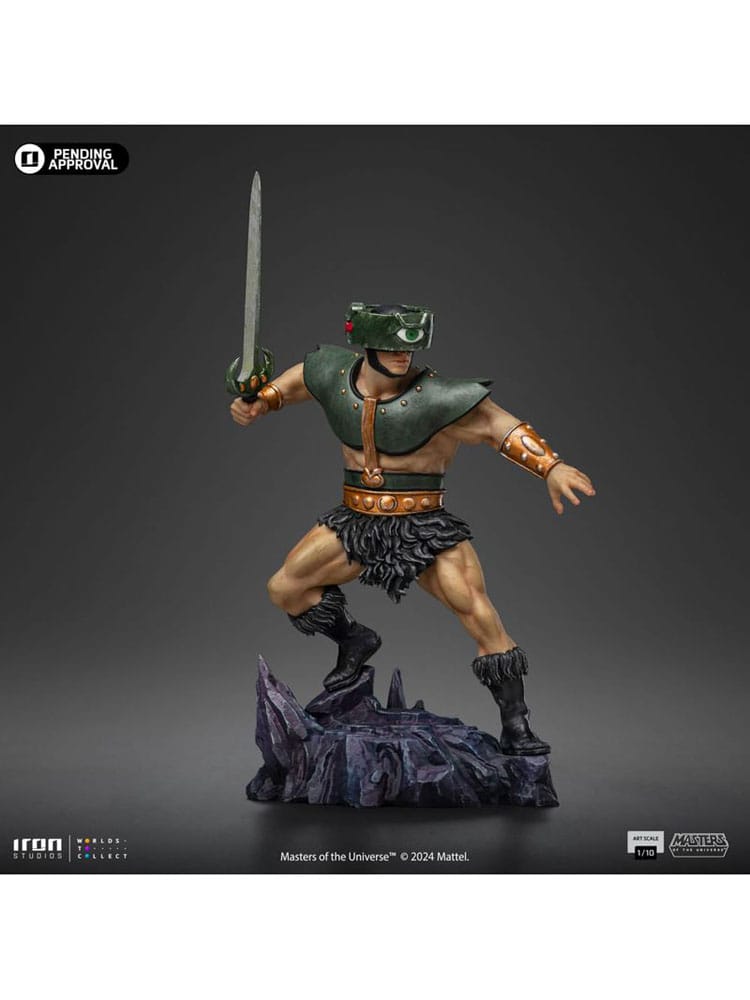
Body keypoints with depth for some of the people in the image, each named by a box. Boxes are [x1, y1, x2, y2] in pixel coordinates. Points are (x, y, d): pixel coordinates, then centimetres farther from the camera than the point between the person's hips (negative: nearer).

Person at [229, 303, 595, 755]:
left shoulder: (433, 395, -19)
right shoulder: (336, 374, -4)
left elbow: (499, 425, -21)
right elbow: (298, 379, 19)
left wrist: (551, 467, -32)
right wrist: (259, 403, 6)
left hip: (424, 526, -5)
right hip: (356, 522, 5)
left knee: (475, 607, -18)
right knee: (284, 589, 5)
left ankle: (516, 727, -5)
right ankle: (355, 641, 31)